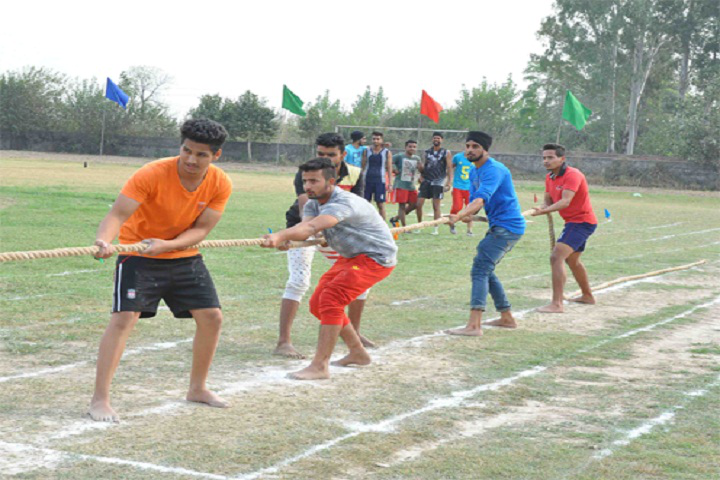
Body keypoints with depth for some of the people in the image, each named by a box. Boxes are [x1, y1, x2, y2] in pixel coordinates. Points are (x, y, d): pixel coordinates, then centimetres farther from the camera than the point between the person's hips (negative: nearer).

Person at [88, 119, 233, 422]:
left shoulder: (220, 185, -14)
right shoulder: (152, 175, -26)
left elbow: (201, 229, -13)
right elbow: (117, 215, -32)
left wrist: (165, 245, -31)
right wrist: (104, 240, -54)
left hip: (184, 256, 5)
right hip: (138, 253, -5)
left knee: (212, 317, 5)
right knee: (123, 318, -19)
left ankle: (197, 389, 25)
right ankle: (100, 400, -15)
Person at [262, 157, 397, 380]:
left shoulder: (344, 203, -29)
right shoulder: (314, 203, 0)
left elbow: (312, 227, -47)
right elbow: (303, 227, -22)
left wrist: (279, 236, -62)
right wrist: (284, 238, -46)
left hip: (377, 257, -10)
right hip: (350, 257, 10)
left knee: (331, 299, -23)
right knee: (318, 304, 9)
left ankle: (320, 366, -21)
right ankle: (357, 353, 26)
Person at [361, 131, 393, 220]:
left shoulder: (387, 153, 2)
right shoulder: (367, 151, 7)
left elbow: (389, 169, 3)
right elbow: (363, 166, 9)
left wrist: (390, 183, -3)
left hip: (380, 181, -2)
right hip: (367, 180, 2)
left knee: (381, 204, -2)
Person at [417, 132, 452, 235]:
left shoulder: (446, 153, 2)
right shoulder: (427, 152, 12)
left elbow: (449, 168, -1)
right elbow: (422, 168, 15)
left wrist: (448, 182, -8)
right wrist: (420, 167, -9)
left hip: (438, 181, -3)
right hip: (426, 180, 4)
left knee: (436, 205, -3)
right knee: (419, 204, -3)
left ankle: (435, 229, 4)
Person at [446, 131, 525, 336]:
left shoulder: (494, 170, -18)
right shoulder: (474, 173, 13)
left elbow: (482, 198, -32)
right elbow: (474, 201, 5)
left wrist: (460, 215, -47)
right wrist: (467, 215, -18)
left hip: (508, 226, -10)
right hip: (498, 227, 10)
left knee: (480, 270, -17)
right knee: (486, 270, 17)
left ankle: (474, 326, -25)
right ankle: (506, 318, 28)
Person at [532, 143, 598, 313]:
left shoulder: (572, 175, -22)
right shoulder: (550, 177, 7)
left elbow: (565, 201, -34)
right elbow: (548, 201, 6)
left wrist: (544, 210, -47)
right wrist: (542, 208, -18)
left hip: (582, 221, -10)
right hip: (573, 221, 10)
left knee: (556, 257, -23)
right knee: (572, 260, 27)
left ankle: (556, 304, -30)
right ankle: (587, 296, 47)